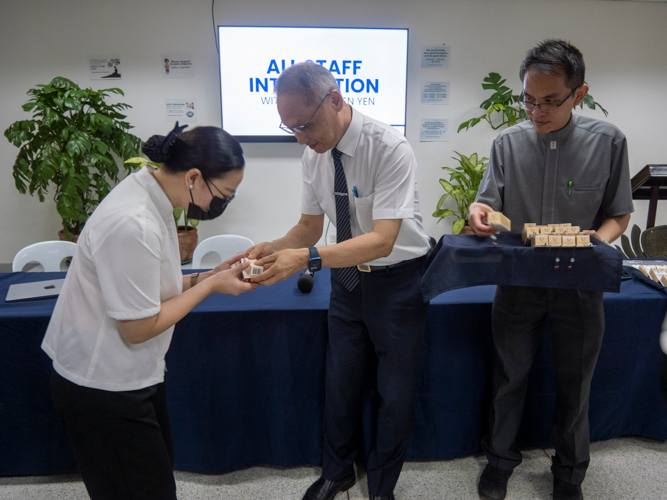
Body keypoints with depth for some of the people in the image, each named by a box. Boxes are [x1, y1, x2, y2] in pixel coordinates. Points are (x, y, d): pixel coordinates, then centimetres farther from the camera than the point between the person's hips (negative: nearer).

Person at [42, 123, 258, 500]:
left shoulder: (149, 194, -1)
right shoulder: (134, 225, -30)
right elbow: (138, 328, -22)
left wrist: (208, 276, -4)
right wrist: (210, 286, -15)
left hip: (131, 376, 9)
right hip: (103, 389, -9)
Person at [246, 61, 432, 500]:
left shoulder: (390, 149, -25)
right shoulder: (315, 154, -5)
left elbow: (382, 240, -31)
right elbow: (309, 227, 3)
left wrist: (306, 258, -41)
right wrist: (273, 249, -18)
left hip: (398, 278, -5)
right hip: (348, 277, 5)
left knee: (396, 392, 8)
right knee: (340, 382, 15)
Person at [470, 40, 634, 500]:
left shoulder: (608, 142, -7)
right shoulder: (508, 143, -4)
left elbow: (619, 214, 0)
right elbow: (490, 206, -1)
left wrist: (598, 239, -21)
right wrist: (479, 212, -24)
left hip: (579, 285, 0)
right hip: (518, 281, 1)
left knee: (574, 387, 16)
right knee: (510, 378, 15)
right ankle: (501, 458, 39)